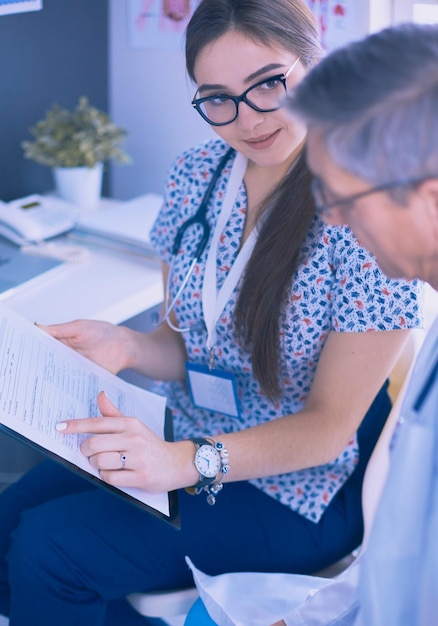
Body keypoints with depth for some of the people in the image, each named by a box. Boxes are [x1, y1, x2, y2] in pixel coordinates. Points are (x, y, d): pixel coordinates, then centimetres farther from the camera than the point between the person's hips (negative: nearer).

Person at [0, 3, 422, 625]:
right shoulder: (197, 174, -2)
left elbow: (330, 424, -17)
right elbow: (187, 349, 6)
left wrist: (187, 460, -30)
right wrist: (127, 346, -16)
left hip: (295, 492, -6)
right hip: (180, 441, 7)